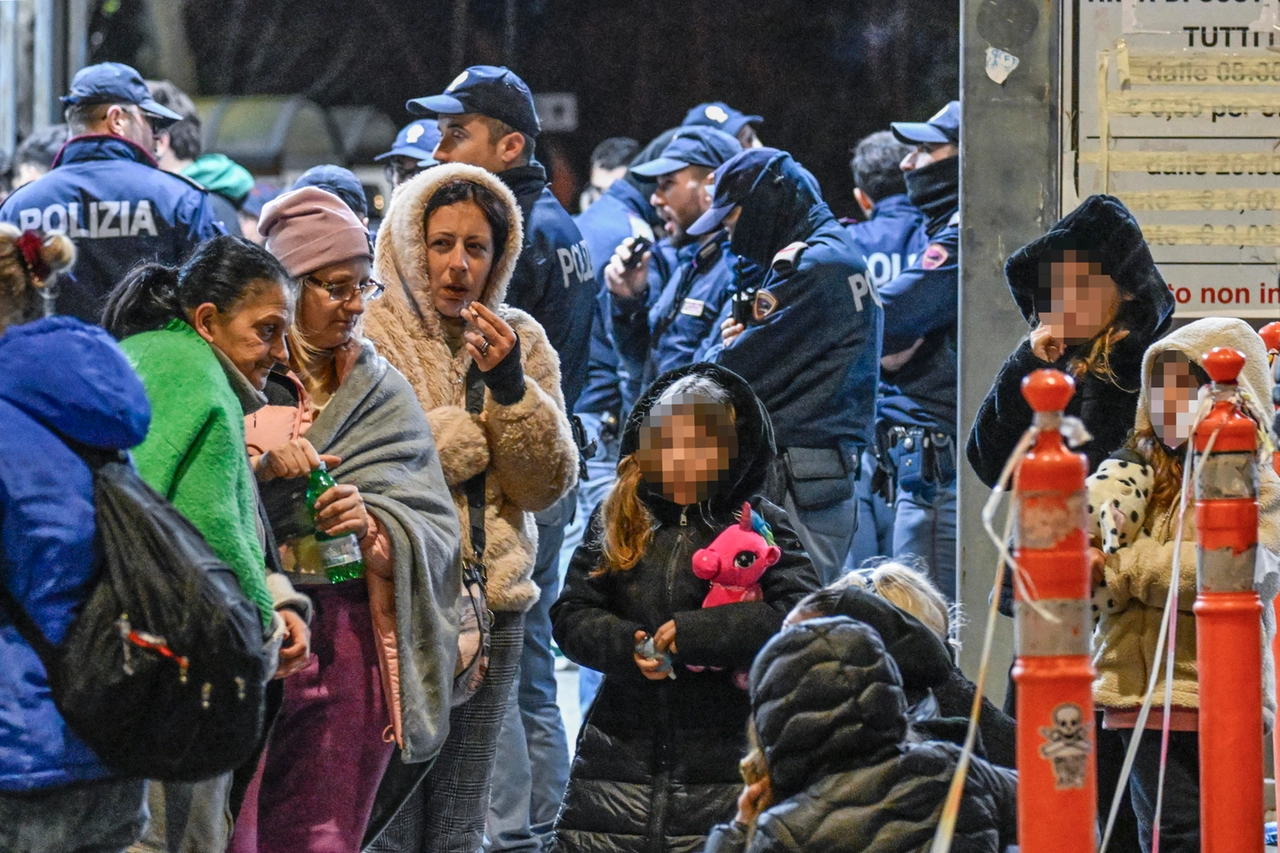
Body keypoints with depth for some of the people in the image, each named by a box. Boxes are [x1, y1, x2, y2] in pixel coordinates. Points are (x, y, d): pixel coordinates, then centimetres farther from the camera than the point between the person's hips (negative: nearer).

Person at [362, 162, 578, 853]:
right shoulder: (365, 336, -5)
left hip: (491, 605, 5)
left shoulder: (520, 342, 11)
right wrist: (468, 433, -9)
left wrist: (509, 386, -10)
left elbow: (548, 485, 5)